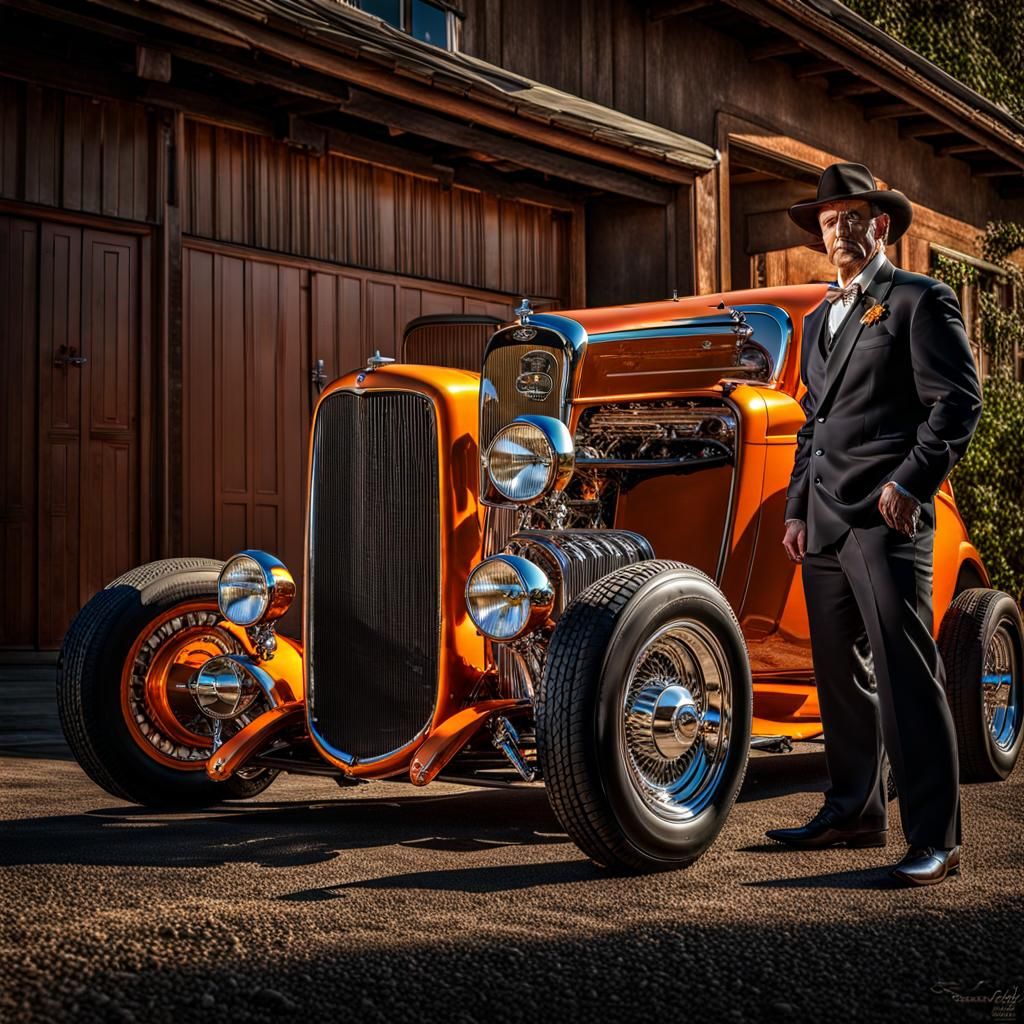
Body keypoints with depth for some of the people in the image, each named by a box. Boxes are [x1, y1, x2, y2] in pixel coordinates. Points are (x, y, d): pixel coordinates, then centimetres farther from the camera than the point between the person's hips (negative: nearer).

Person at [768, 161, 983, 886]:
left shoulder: (920, 301, 0)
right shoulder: (820, 320, 23)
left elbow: (959, 402, -8)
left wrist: (909, 484, -17)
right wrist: (797, 510, 18)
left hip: (886, 518, -8)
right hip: (825, 521, 8)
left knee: (905, 677, -10)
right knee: (841, 674, 12)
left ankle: (935, 840, -5)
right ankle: (856, 813, 22)